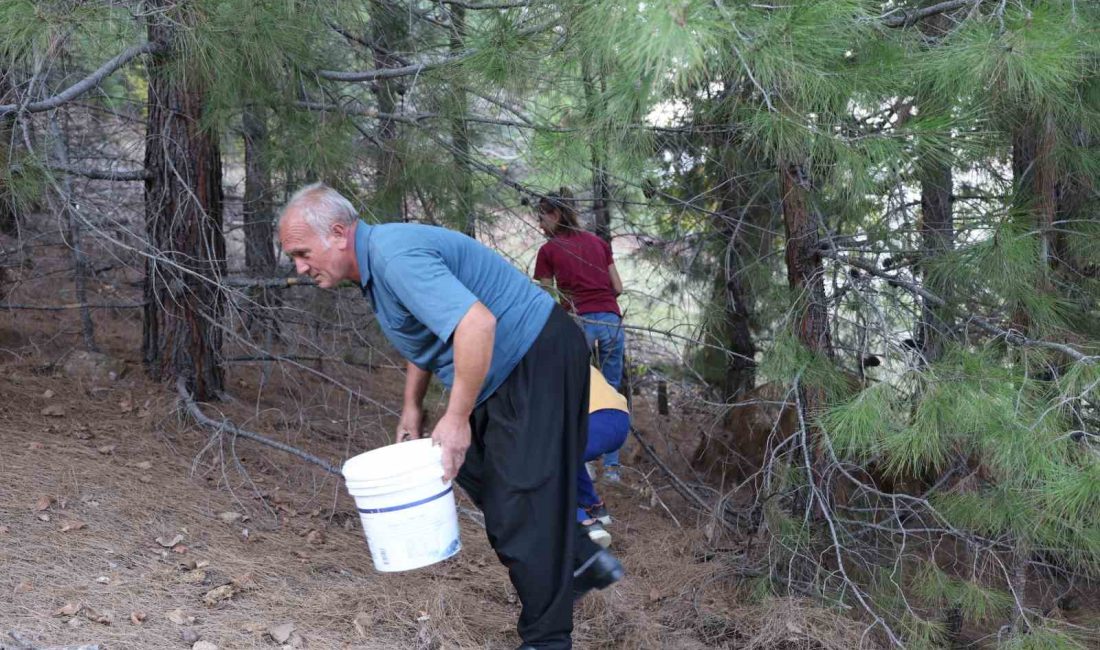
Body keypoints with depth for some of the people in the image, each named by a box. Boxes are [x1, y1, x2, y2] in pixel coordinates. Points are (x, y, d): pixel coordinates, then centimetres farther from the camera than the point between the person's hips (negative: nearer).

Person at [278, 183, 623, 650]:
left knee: (523, 497, -5)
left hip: (539, 362, -11)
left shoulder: (394, 254, -24)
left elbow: (476, 323, -35)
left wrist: (457, 418, -28)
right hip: (507, 369, 11)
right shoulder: (374, 263, 9)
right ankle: (582, 564, 28)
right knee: (479, 475, 18)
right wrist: (412, 407, 23)